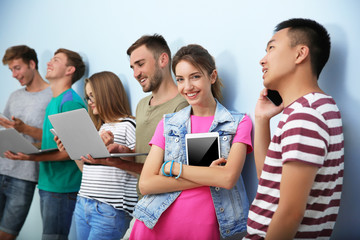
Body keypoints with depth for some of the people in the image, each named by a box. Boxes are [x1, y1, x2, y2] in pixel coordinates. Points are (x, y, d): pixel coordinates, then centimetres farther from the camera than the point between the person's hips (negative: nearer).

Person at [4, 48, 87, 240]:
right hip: (47, 184, 9)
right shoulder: (52, 103, 17)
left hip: (62, 188, -9)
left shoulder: (71, 102, -13)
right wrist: (22, 151, 9)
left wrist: (34, 157, -26)